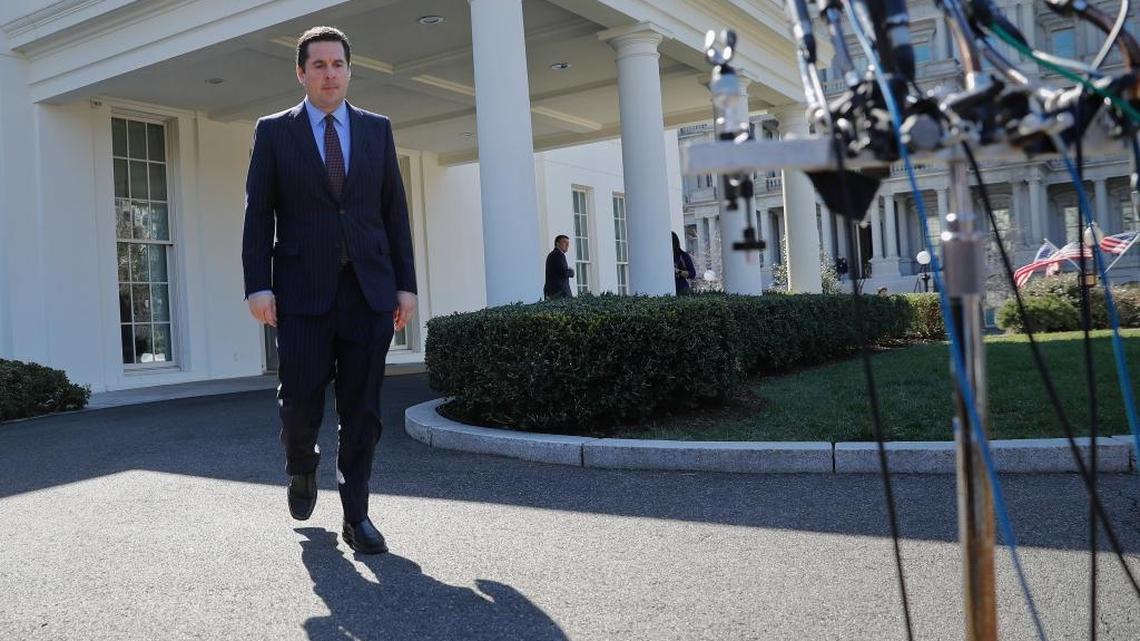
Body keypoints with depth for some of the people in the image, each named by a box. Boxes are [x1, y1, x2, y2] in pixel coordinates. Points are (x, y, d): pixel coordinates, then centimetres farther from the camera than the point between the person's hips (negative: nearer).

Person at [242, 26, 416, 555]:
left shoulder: (377, 129, 12)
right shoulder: (273, 132, 7)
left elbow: (395, 210, 10)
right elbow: (258, 214, 2)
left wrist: (406, 284, 5)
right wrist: (258, 286, -7)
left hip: (370, 288, 2)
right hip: (303, 291, -1)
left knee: (362, 406, 1)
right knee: (300, 399, -1)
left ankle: (356, 515, 12)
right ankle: (302, 470, 32)